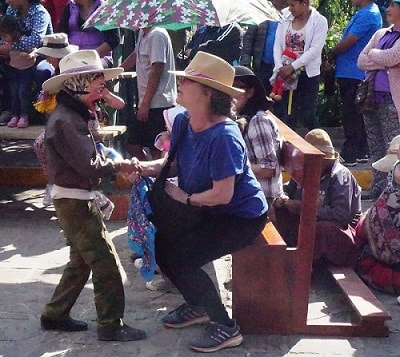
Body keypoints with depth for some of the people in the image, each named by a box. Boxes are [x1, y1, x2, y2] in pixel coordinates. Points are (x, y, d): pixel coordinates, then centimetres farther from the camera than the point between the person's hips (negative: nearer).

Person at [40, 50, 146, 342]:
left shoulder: (73, 115, 11)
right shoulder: (65, 121, -22)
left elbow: (88, 156, 10)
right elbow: (90, 166, -24)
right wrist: (120, 166, -9)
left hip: (77, 198, 10)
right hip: (74, 201, -10)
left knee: (82, 260, 19)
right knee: (106, 262, -5)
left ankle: (55, 315, 29)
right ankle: (111, 326, 4)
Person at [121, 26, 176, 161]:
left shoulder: (157, 35, -15)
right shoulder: (142, 33, 13)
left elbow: (156, 70, -20)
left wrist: (145, 103, -20)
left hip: (158, 103, -10)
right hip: (148, 103, 10)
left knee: (157, 151, -6)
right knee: (132, 146, 13)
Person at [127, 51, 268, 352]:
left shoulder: (223, 137, -32)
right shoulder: (182, 122, -5)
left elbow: (222, 194, -31)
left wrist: (185, 198, -16)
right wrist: (147, 167, -15)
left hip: (241, 218, -9)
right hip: (209, 212, 9)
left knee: (180, 259, -17)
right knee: (162, 245, 8)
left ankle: (226, 328, 0)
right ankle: (198, 305, 30)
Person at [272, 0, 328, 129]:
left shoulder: (319, 21, -5)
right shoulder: (285, 18, 6)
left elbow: (315, 50, -14)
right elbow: (277, 45, 2)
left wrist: (292, 67, -20)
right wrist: (280, 68, -13)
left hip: (308, 74, -4)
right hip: (286, 73, 4)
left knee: (307, 115, 0)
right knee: (282, 114, 3)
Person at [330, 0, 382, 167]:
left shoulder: (366, 15, -17)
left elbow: (347, 43, -19)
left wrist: (331, 54, -3)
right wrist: (335, 54, 5)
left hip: (352, 73, -10)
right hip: (354, 73, 10)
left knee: (351, 115, -4)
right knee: (355, 115, 15)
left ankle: (350, 154, 2)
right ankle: (361, 152, 23)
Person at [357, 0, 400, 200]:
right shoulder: (380, 34, 16)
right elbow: (361, 61, 6)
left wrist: (373, 54, 0)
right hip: (371, 97, 7)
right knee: (375, 148, 11)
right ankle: (378, 187, 20)